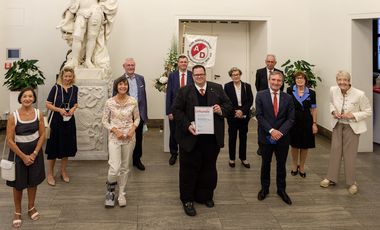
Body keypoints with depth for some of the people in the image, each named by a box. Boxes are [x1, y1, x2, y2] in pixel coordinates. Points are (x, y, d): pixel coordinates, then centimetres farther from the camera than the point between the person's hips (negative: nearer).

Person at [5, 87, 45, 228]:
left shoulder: (38, 114, -7)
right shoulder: (13, 116, -16)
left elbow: (42, 135, -3)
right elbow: (10, 140, -14)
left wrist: (34, 154, -11)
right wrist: (23, 156, -15)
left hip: (35, 151, 3)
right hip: (18, 152, -2)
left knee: (33, 181, 15)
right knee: (18, 184, 7)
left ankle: (31, 208, 36)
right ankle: (17, 212, 26)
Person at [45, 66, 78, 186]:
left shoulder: (74, 88, 3)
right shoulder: (56, 87, -8)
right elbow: (48, 104, -7)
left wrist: (73, 108, -5)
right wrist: (59, 109, -21)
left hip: (69, 121, 4)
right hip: (56, 121, -4)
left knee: (67, 147, 12)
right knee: (54, 147, 3)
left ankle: (63, 171, 29)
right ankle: (50, 173, 16)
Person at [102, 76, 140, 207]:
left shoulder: (133, 101, -2)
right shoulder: (110, 102, -6)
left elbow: (137, 118, 9)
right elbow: (105, 121, 0)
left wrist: (133, 129, -9)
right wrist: (115, 131, -13)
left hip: (129, 137, 2)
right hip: (114, 137, -2)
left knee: (125, 167, 10)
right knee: (115, 167, -13)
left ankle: (121, 194, 26)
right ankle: (110, 187, 19)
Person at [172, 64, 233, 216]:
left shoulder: (217, 89, 6)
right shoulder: (184, 91, 0)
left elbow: (229, 106, 8)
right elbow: (176, 110, -4)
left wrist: (221, 110, -14)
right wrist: (187, 125, -17)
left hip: (212, 138, 3)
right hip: (191, 137, -2)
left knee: (209, 168, 14)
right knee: (189, 169, 5)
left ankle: (205, 196, 30)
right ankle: (187, 200, 17)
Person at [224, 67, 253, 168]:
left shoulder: (247, 86, 2)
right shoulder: (227, 86, -2)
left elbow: (250, 101, -2)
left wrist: (242, 110, -15)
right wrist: (235, 111, -14)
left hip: (244, 116, 2)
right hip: (232, 116, -1)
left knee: (243, 137, 9)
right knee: (232, 137, 7)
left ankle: (243, 158, 20)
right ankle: (232, 159, 18)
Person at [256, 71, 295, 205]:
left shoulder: (288, 98, 1)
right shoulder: (261, 96, -4)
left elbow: (290, 119, -2)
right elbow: (259, 116, -8)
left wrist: (280, 132, -15)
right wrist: (271, 130, -17)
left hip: (282, 137, 1)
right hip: (266, 136, -1)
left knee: (281, 164, 10)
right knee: (265, 164, 12)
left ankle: (281, 190, 24)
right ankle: (264, 188, 26)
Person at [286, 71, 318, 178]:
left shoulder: (311, 93, -2)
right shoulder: (290, 91, -5)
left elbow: (313, 109, 2)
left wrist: (314, 123, -2)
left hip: (306, 121, 1)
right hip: (293, 121, -1)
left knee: (305, 145, 9)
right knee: (294, 145, 11)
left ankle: (302, 167, 27)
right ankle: (294, 166, 31)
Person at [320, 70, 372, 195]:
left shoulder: (359, 94, -22)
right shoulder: (333, 90, -10)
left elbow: (368, 111, -10)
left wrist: (353, 115, -23)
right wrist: (333, 111, -8)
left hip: (352, 127, -4)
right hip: (337, 125, 4)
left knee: (350, 154, 3)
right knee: (335, 150, 11)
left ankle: (352, 182, 20)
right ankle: (331, 178, 26)